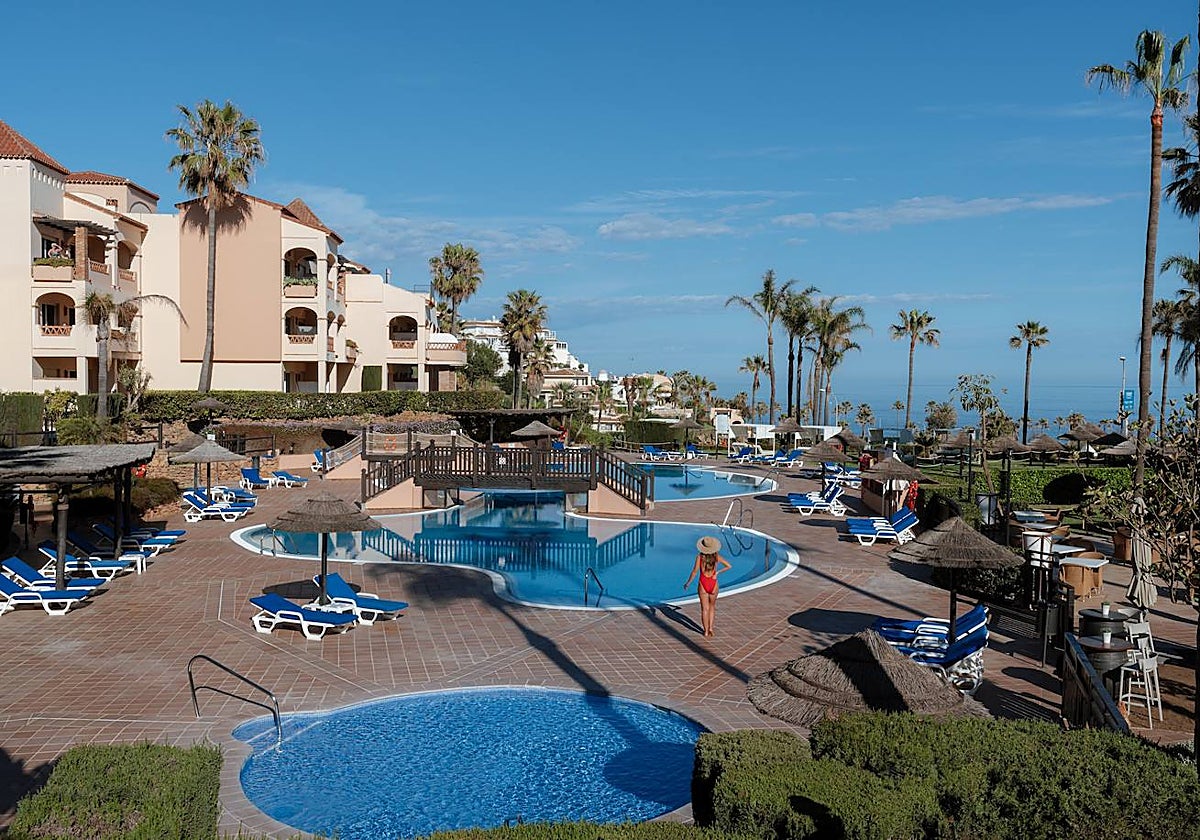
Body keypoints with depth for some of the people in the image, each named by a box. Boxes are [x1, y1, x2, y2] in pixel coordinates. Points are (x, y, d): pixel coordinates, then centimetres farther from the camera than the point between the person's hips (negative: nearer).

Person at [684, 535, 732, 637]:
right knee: (712, 606, 23)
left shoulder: (700, 556, -12)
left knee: (705, 608, 10)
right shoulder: (717, 557, -6)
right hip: (713, 584, 2)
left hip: (703, 584, -1)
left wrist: (688, 583, -2)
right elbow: (729, 566, 1)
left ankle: (706, 631, 15)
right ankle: (710, 627, 18)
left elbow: (695, 571, -13)